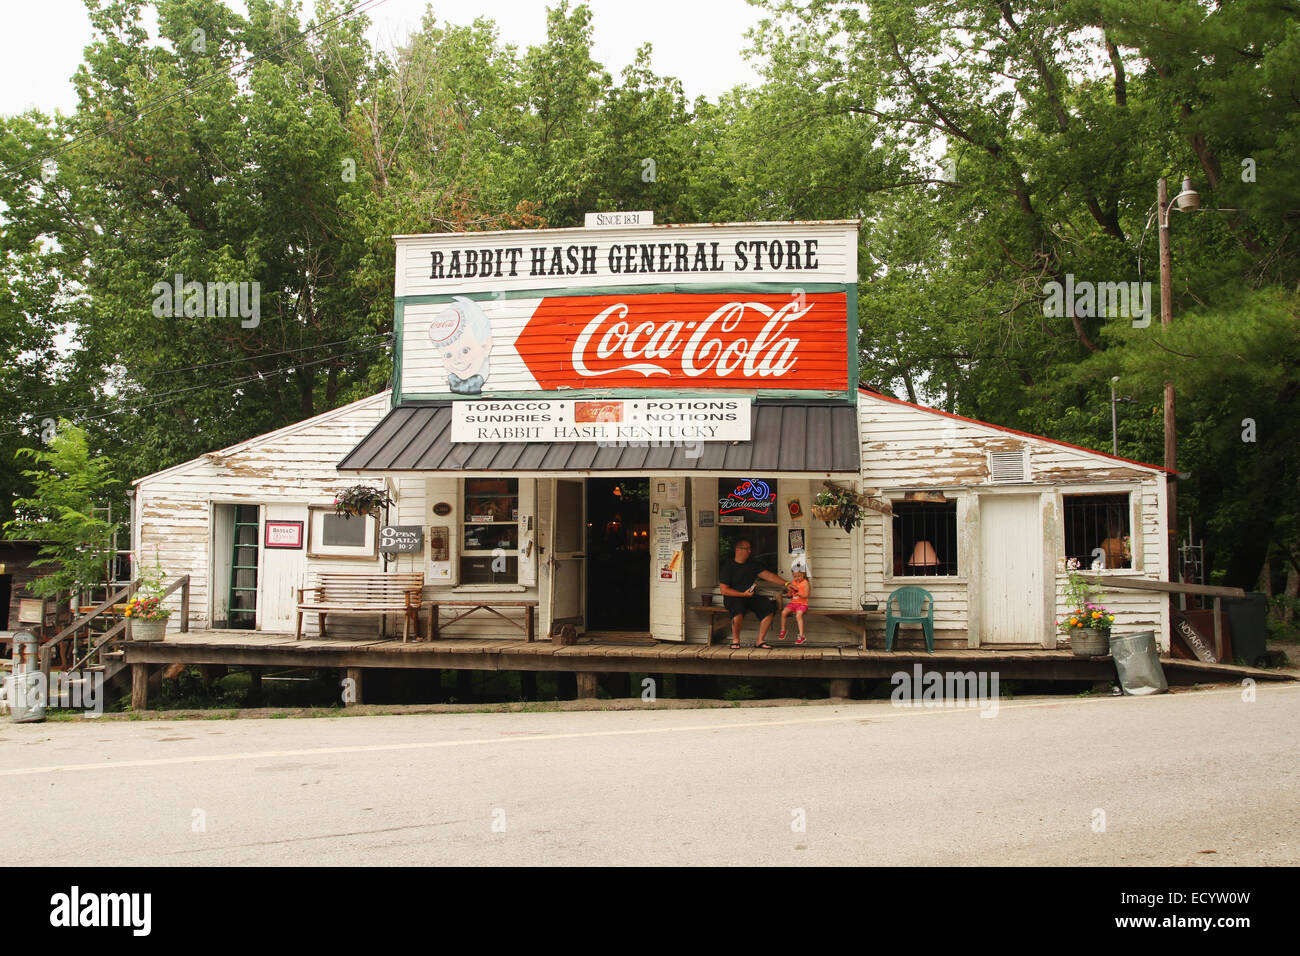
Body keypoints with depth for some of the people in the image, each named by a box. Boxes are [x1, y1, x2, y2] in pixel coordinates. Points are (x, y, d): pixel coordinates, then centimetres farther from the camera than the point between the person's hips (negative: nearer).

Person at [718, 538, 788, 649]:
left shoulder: (753, 565, 15)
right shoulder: (727, 567, -2)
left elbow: (769, 576, 6)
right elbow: (724, 590, -8)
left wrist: (786, 583, -8)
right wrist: (743, 594, -15)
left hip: (750, 597, 5)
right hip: (733, 598, -5)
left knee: (769, 606, -20)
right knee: (739, 607, -39)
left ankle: (760, 640, -14)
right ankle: (735, 640, -19)